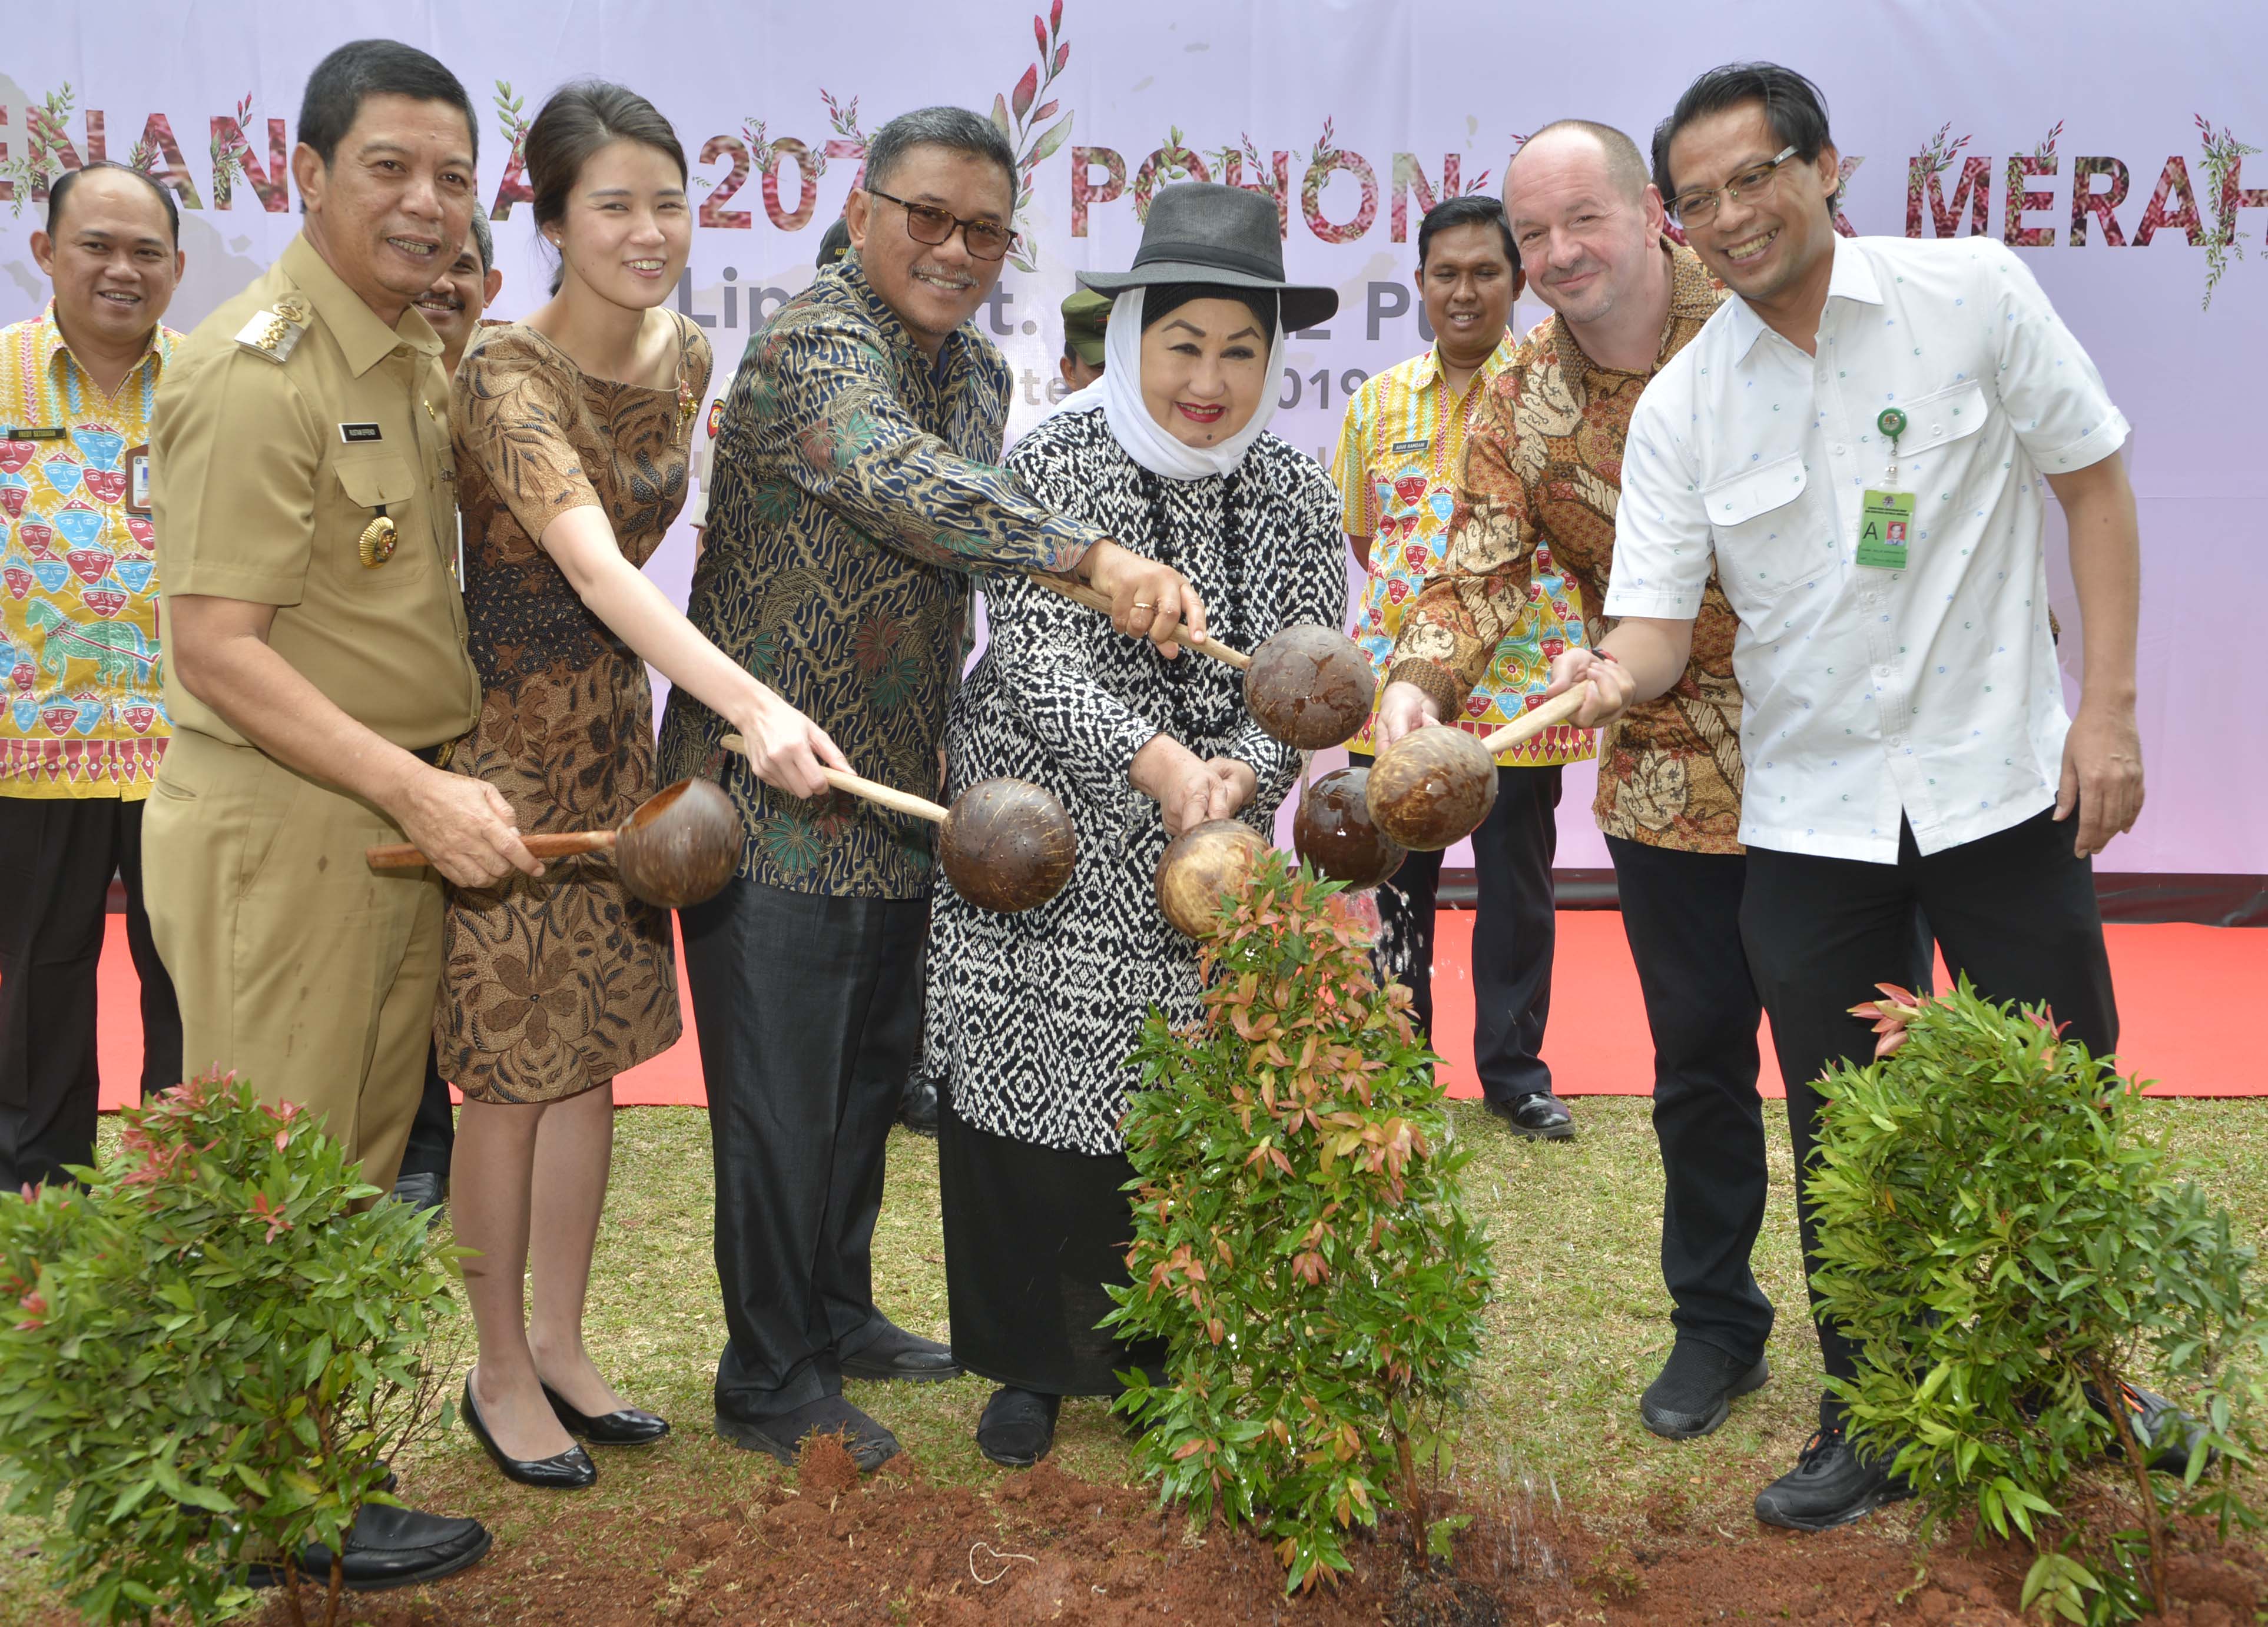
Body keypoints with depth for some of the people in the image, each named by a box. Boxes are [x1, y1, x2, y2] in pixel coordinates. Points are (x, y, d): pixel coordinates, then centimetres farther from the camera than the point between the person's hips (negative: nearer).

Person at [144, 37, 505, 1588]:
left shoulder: (420, 354, 11)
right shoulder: (259, 370, -17)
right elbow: (217, 651, -21)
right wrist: (420, 792, -25)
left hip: (404, 811, 9)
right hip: (283, 821, -9)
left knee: (360, 1167, 18)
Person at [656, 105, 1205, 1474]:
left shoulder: (983, 373, 12)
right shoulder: (810, 348, -16)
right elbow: (912, 486, -36)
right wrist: (1096, 557, -49)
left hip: (899, 798, 8)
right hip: (775, 792, -8)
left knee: (872, 1073, 19)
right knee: (782, 1099, 1)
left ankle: (837, 1314, 37)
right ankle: (771, 1387, 16)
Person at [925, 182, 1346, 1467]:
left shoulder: (1298, 495, 3)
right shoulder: (1049, 464, -7)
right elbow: (1038, 654, -18)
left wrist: (1237, 774, -23)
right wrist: (1159, 765, -34)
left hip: (1207, 869, 3)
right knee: (1025, 1092, 3)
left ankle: (1171, 1356, 25)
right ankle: (1033, 1363, 22)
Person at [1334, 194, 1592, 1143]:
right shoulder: (1379, 399, 9)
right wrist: (1411, 593, 9)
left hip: (1519, 683, -3)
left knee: (1517, 886, 7)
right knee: (1393, 884, 10)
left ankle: (1515, 1072, 21)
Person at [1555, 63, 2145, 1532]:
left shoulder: (1971, 292, -5)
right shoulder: (1679, 406, -2)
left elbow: (2092, 478, 0)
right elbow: (1660, 618, -4)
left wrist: (2109, 707, -5)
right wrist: (1617, 675, -28)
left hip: (2000, 776, -1)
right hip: (1809, 809, 2)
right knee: (1840, 1138, 9)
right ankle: (1870, 1427, 27)